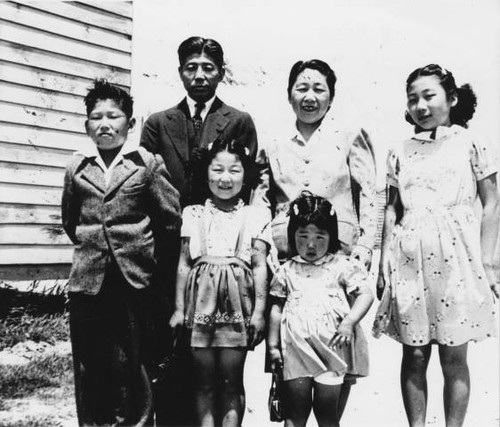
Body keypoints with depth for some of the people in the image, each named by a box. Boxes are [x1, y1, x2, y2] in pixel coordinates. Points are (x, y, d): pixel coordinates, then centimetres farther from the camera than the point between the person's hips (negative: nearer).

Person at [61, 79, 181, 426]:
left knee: (130, 364, 3)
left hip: (134, 279, -2)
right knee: (89, 365, 8)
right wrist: (91, 244, 13)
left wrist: (140, 247, 7)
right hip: (88, 278, 3)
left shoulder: (149, 164, 0)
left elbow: (171, 217, 1)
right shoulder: (77, 168, 8)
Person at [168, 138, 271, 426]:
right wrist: (179, 309, 5)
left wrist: (259, 310, -4)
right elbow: (184, 264, 9)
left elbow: (259, 266, 3)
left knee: (232, 380, 3)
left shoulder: (256, 216, 6)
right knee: (204, 379, 6)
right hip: (201, 300, 1)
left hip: (237, 303, -1)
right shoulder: (194, 214, 9)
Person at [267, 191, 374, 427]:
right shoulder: (287, 271, 9)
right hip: (296, 348, 2)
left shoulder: (342, 265, 2)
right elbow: (277, 308, 12)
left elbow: (365, 295, -2)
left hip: (330, 345, -2)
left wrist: (349, 323, -16)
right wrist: (272, 345, 10)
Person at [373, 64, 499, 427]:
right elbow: (392, 209, 12)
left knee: (454, 356, 3)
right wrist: (384, 262, 4)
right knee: (414, 354, 6)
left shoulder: (470, 143, 4)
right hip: (409, 258, 3)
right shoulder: (401, 153, 12)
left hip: (456, 257, -2)